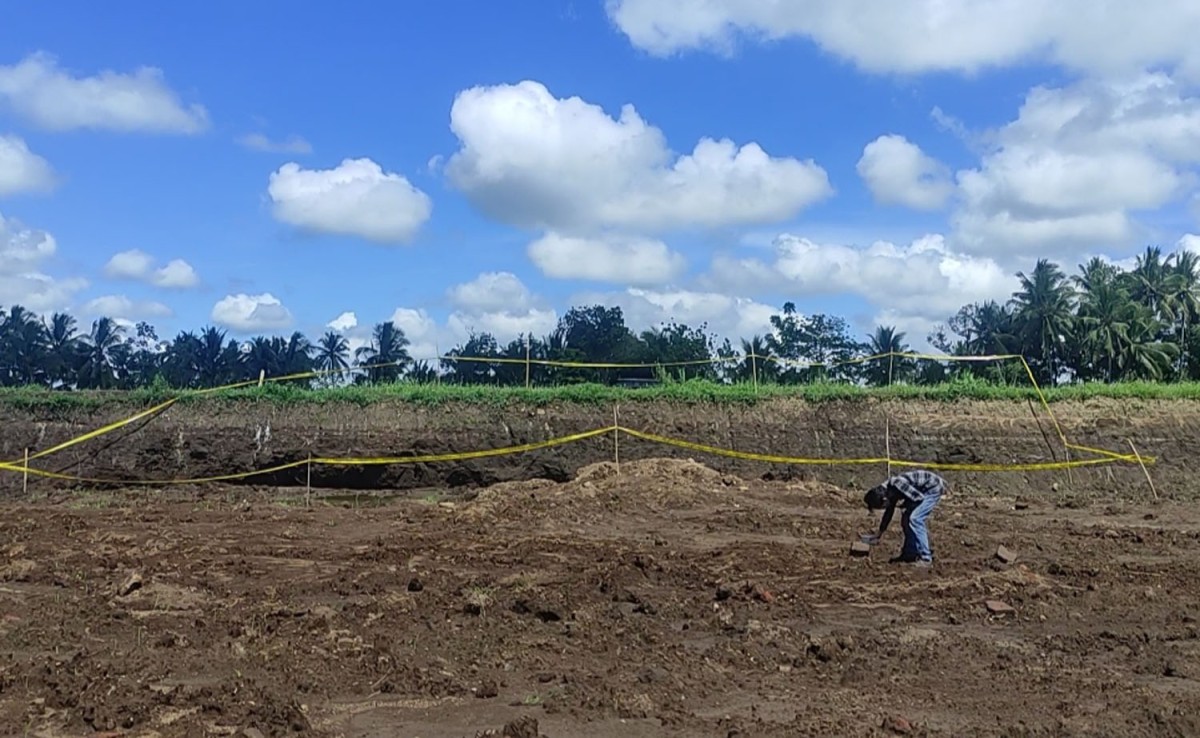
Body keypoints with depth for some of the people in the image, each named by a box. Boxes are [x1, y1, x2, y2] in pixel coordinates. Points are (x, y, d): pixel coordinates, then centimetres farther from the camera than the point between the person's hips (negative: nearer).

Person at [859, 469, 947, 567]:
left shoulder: (896, 485, -28)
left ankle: (925, 558, -14)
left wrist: (904, 504, -10)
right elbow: (888, 512, 17)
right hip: (925, 490, 9)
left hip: (934, 488, -9)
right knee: (906, 518, 8)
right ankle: (910, 553, 17)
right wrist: (880, 533, 26)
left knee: (915, 518, -17)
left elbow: (919, 498, -25)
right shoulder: (888, 492, 1)